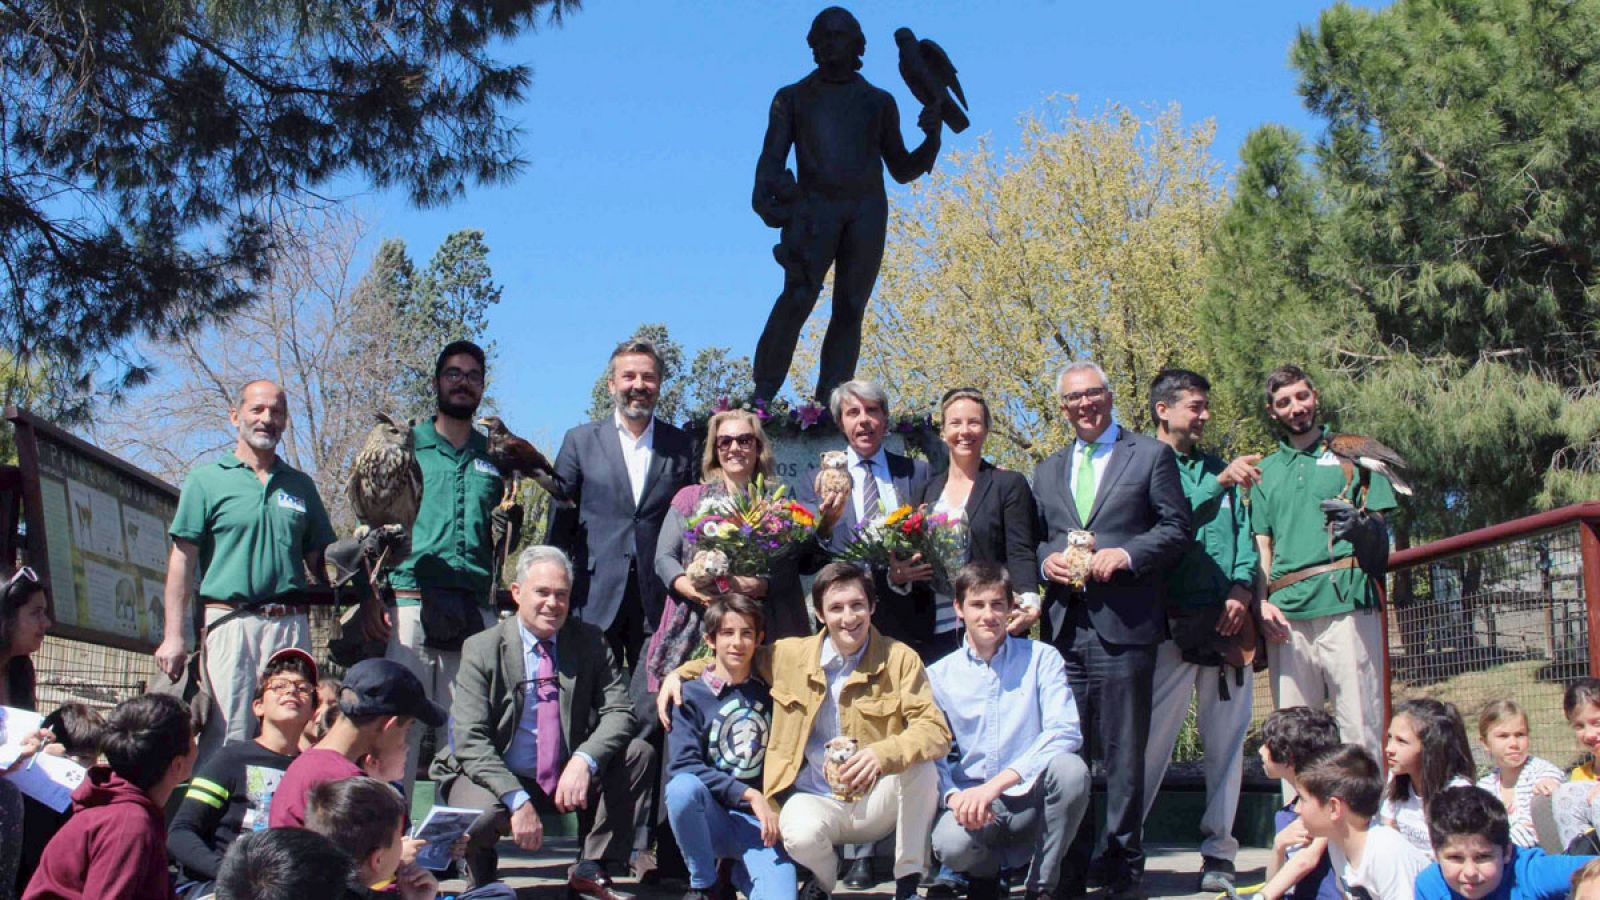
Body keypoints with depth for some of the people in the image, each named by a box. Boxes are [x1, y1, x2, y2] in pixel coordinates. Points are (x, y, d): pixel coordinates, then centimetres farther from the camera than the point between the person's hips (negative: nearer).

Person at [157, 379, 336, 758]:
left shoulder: (301, 485, 18)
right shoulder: (207, 479, 8)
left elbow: (319, 562, 20)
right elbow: (182, 560, 3)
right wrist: (174, 636, -5)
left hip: (291, 624, 3)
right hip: (230, 622, -3)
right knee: (227, 739, -9)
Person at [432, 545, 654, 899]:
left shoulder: (590, 641, 0)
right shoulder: (482, 649, -9)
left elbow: (620, 713, -7)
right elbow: (470, 740, -16)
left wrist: (584, 761, -28)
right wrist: (517, 799, -30)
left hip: (568, 777, 3)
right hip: (498, 778, -3)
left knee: (639, 754, -18)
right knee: (480, 815, -36)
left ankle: (591, 869, -6)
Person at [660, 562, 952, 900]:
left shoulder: (900, 659, -4)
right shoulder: (791, 655, 2)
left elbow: (937, 731, -15)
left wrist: (883, 754, -34)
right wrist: (678, 673, 7)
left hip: (876, 802, -1)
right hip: (816, 801, 1)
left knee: (920, 764, -31)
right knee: (801, 834, -34)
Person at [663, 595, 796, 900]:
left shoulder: (768, 694, 11)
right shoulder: (691, 695, 0)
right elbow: (683, 766, -11)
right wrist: (748, 794, -17)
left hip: (760, 822, 2)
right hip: (711, 817, -1)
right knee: (682, 787, -35)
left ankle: (741, 872, 12)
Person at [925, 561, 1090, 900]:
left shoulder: (1041, 659, 0)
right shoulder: (938, 676, 5)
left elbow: (1065, 732, -13)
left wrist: (996, 784, -24)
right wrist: (953, 795, -21)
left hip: (1032, 799, 0)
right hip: (972, 801, 0)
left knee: (1070, 769, -32)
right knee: (950, 843, -33)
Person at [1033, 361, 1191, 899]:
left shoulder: (1150, 456, 7)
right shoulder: (1048, 471, 21)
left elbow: (1176, 528, 1)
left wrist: (1127, 554, -14)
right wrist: (1047, 561, -1)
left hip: (1122, 628, -4)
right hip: (1065, 627, 4)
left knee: (1123, 754, -1)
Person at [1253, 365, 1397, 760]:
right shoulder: (1265, 471, 20)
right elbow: (1261, 545, 16)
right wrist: (1262, 601, 2)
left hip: (1348, 601, -3)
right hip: (1286, 611, 3)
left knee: (1359, 724, -6)